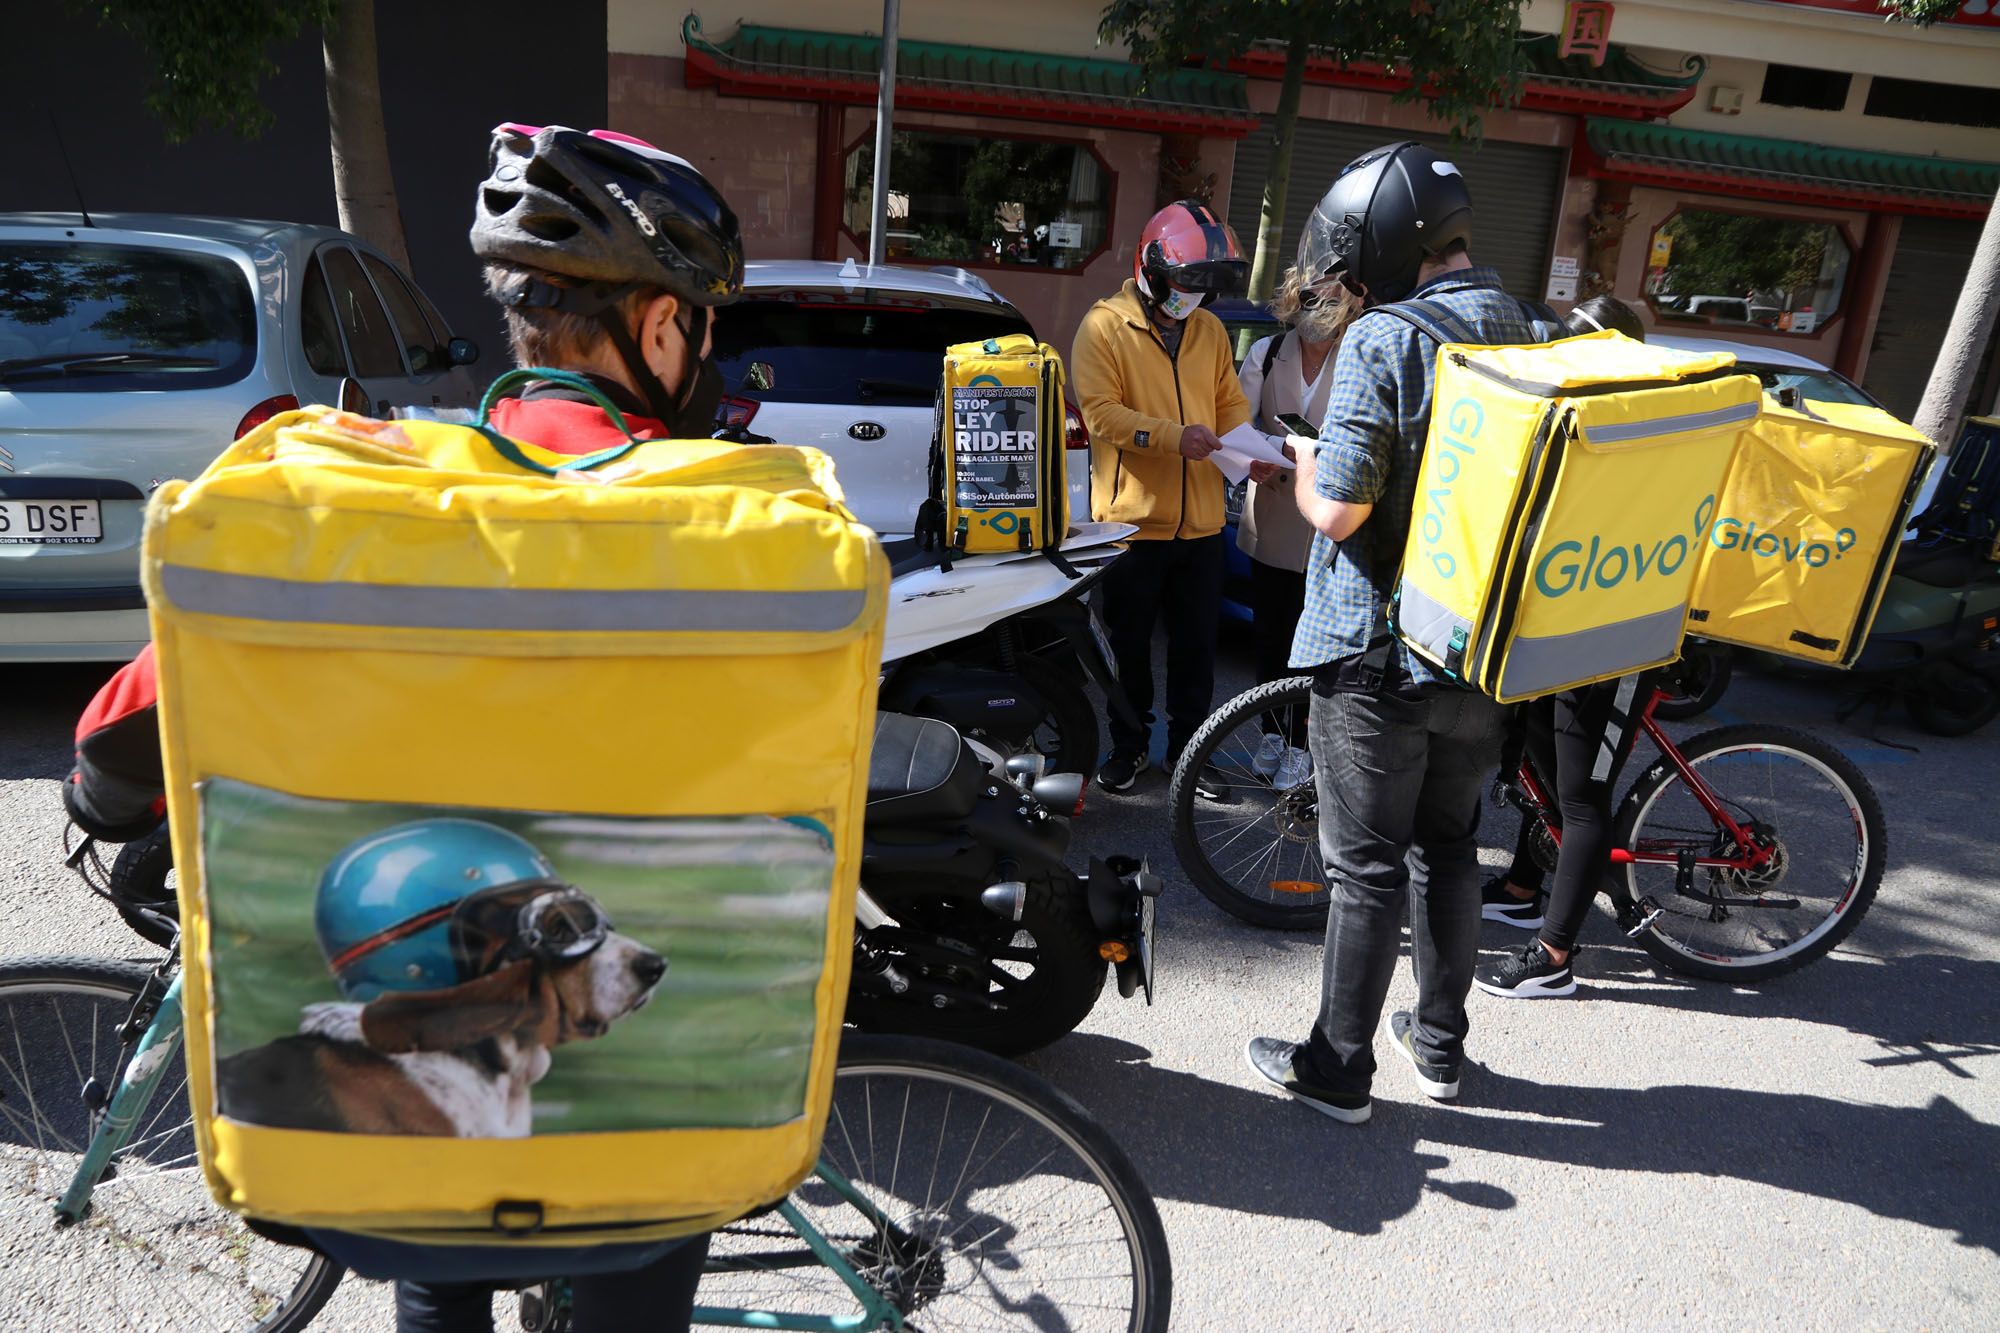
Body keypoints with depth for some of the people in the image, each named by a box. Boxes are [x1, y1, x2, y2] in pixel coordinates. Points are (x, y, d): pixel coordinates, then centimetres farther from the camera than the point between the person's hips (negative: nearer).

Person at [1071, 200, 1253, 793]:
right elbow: (1099, 411, -16)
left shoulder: (1209, 330, 12)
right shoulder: (1105, 326, -6)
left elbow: (1231, 403, 15)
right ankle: (1129, 745, 25)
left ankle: (1187, 745, 27)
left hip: (1201, 520, 5)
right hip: (1131, 518, -5)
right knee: (1130, 643, 9)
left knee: (1197, 643, 12)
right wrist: (1173, 437, -27)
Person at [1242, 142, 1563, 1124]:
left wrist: (1304, 468, -1)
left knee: (1366, 868, 4)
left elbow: (1339, 509, -20)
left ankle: (1338, 1070, 17)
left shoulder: (1382, 340, -17)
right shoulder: (1540, 338, 5)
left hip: (1380, 650, -6)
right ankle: (1440, 1046, 33)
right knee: (1449, 847, 19)